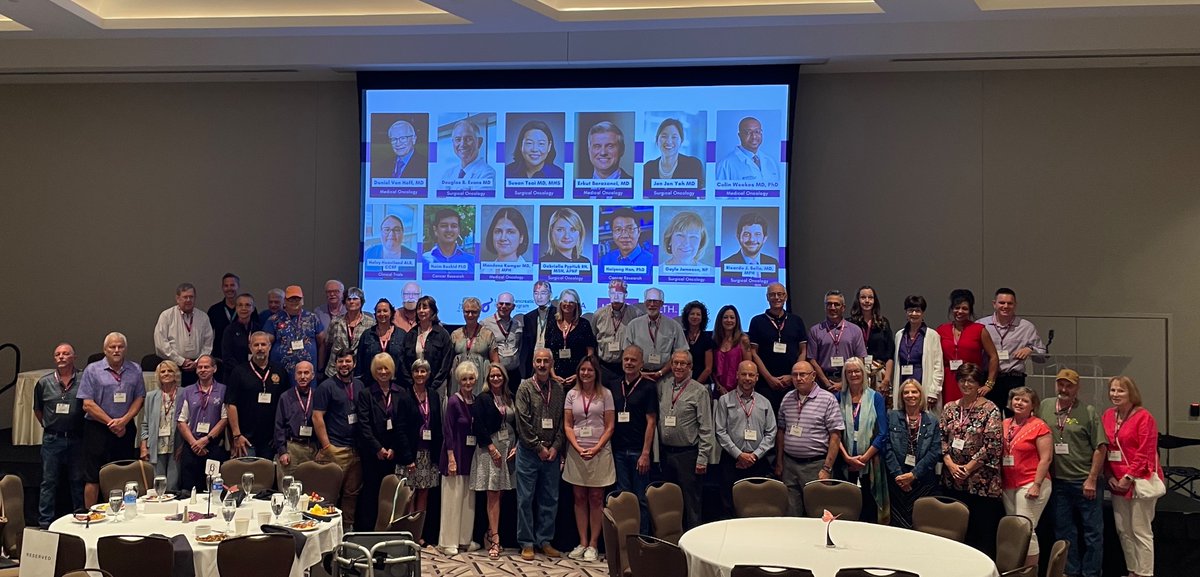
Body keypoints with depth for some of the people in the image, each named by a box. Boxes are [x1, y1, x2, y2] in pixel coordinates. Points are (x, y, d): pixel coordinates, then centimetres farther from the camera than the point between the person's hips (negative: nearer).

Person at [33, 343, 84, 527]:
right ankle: (45, 522, 10)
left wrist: (82, 428, 4)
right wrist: (48, 426, 11)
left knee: (77, 481, 8)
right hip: (52, 440, 1)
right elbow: (37, 410, 15)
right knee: (49, 481, 5)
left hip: (76, 439, -1)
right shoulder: (44, 383, 2)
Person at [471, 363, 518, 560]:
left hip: (509, 447, 4)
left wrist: (516, 446, 0)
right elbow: (479, 426, -9)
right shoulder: (482, 399, -2)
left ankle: (490, 534, 14)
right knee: (493, 494, -6)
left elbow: (517, 424, 13)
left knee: (500, 493, 5)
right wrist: (492, 448, -14)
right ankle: (495, 540, -8)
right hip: (490, 448, -4)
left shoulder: (511, 399, 12)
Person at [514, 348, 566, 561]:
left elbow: (562, 421, 7)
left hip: (551, 453, 4)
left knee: (550, 499, 6)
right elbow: (523, 422, -8)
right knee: (526, 498, 0)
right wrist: (539, 447, -9)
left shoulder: (558, 389, 8)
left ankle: (545, 541, 16)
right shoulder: (525, 388, -3)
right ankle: (526, 543, 7)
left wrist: (555, 447, -4)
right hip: (528, 452, -3)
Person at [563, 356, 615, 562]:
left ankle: (592, 544, 4)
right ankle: (582, 543, 10)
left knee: (596, 499, 0)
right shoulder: (572, 394, 6)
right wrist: (578, 448, -9)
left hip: (599, 451, -2)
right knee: (579, 498, 5)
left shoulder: (605, 394, 1)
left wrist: (596, 448, -12)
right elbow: (567, 425, 5)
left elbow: (610, 426, -1)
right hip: (576, 451, 2)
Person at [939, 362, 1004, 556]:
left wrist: (968, 468, -12)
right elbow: (941, 438, 8)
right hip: (952, 481, 5)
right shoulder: (949, 408, 10)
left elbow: (993, 445, -12)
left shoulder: (990, 410, -6)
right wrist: (950, 464, -6)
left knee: (983, 531, -3)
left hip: (981, 482, -5)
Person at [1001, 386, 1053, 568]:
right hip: (1008, 485, 6)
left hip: (1030, 485, -6)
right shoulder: (1005, 425, 12)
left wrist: (1036, 485, -16)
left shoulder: (1039, 426, -6)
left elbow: (1046, 458, -10)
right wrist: (998, 481, 12)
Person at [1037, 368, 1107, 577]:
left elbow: (1100, 448, -7)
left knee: (1093, 530, 3)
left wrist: (1091, 479, -11)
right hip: (1058, 481, 4)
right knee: (1064, 531, 13)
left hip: (1085, 482, -4)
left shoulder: (1088, 412, -6)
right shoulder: (1045, 407, 4)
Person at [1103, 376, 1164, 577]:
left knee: (1140, 531, -4)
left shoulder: (1143, 417, -10)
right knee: (1123, 530, 11)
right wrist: (1110, 476, -1)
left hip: (1139, 480, -7)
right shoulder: (1108, 415, 8)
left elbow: (1145, 453, -14)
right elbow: (1104, 449, 10)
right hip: (1117, 482, 7)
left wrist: (1129, 477, -15)